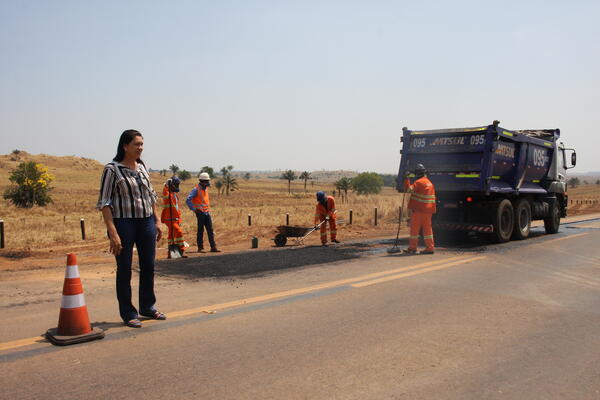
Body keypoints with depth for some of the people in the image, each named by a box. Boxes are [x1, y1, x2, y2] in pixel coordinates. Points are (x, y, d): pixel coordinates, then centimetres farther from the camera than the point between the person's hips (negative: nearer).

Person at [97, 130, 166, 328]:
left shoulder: (142, 167, 10)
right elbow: (104, 203, -11)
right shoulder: (112, 169, -8)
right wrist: (112, 233, -17)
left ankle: (147, 306, 29)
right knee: (124, 269, 4)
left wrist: (157, 221, 12)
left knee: (148, 266, 12)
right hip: (123, 223, -6)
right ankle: (128, 313, 17)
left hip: (147, 222, 6)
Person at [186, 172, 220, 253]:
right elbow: (188, 201, -16)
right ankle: (200, 247, 7)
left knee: (210, 230, 3)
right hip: (200, 213, -7)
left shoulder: (206, 188, 14)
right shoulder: (196, 189, -10)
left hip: (207, 212, 7)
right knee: (200, 230, -1)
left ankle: (213, 247, 4)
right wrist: (194, 209, -16)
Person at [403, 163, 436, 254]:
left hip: (419, 210, -8)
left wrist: (406, 179, -12)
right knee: (427, 228, 9)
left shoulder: (419, 182, -11)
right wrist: (432, 209, 25)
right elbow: (433, 197, 21)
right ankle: (430, 248, 9)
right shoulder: (430, 183, 18)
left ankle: (412, 248, 4)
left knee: (414, 228, 0)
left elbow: (409, 189, -19)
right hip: (428, 210, 8)